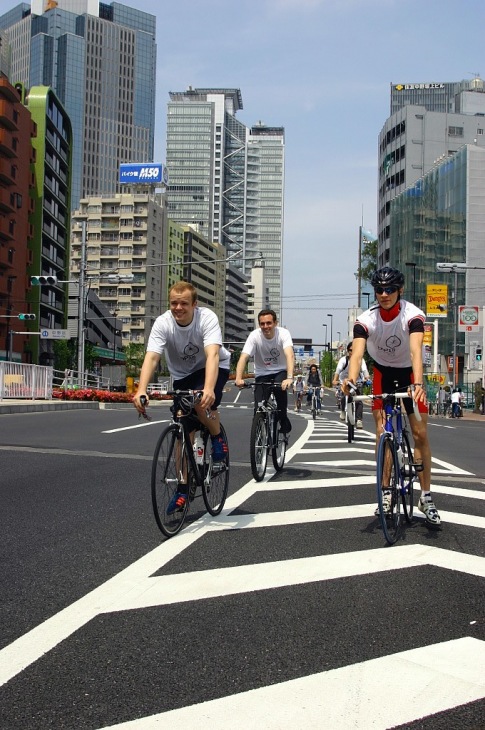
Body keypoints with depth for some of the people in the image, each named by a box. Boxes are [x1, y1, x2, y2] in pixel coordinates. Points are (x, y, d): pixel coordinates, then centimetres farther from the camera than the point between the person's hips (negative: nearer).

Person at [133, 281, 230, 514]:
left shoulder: (207, 318, -29)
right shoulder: (162, 323, -23)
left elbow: (212, 354, -43)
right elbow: (151, 357, -34)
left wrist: (208, 389, -60)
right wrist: (141, 390, -52)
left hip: (213, 368, -3)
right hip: (182, 375, 3)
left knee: (202, 403, -34)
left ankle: (218, 437, -3)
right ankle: (183, 489, 11)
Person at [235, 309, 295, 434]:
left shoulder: (283, 333, -22)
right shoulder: (254, 336, -19)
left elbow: (289, 355, -37)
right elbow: (243, 357, -28)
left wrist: (289, 378, -54)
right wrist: (238, 379, -45)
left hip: (280, 371, -1)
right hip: (262, 374, 1)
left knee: (281, 388, -32)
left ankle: (283, 419, -8)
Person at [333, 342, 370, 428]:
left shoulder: (361, 360, -14)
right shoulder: (344, 359, -16)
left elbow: (364, 370, -31)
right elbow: (338, 370, -32)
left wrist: (367, 378, -52)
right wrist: (335, 380, -49)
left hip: (357, 383, 0)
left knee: (358, 401, -15)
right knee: (344, 397, -17)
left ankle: (359, 420, -11)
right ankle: (343, 410, 15)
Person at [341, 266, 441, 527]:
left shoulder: (413, 315, -28)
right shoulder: (366, 320, -23)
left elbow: (416, 351, -43)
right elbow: (357, 353, -37)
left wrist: (418, 383, -59)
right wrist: (351, 380, -57)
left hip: (409, 372, -1)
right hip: (382, 373, 1)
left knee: (420, 433, -4)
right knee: (382, 433, -6)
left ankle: (426, 496, 6)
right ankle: (386, 493, 5)